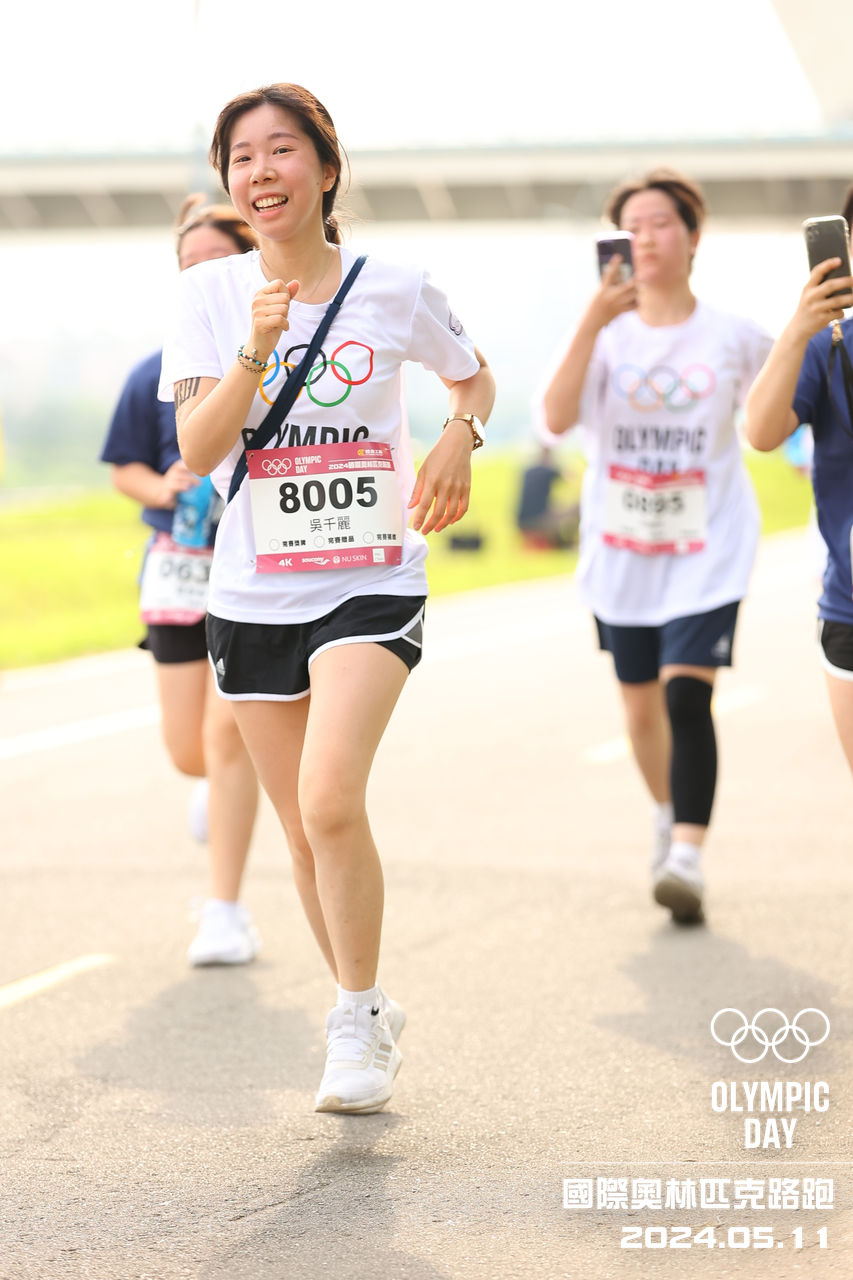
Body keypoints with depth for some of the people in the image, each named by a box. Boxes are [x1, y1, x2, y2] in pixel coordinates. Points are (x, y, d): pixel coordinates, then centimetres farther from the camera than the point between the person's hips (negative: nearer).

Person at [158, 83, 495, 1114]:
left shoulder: (396, 292, -2)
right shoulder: (208, 296, -1)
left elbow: (475, 377, 17)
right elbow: (197, 450, -10)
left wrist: (458, 438, -4)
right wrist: (256, 351, -24)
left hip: (371, 585, -2)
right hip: (251, 596, 3)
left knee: (331, 799, -22)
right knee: (304, 831, 9)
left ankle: (358, 1023, -5)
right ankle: (366, 1009, 31)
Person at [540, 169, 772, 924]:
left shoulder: (733, 339, -1)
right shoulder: (608, 335, -2)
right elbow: (557, 418, -19)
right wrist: (594, 319, -25)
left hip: (707, 550, -2)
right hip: (621, 551, 2)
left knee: (687, 694, -19)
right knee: (642, 706, 14)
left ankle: (688, 859, -22)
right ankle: (669, 817, 41)